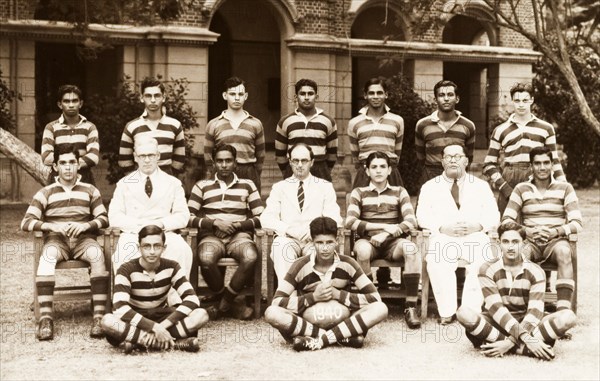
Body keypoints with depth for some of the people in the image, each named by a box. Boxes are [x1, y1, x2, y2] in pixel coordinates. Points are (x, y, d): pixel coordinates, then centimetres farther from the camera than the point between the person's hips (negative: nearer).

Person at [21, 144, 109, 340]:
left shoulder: (90, 190, 14)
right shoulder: (45, 193, 10)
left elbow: (104, 219, 7)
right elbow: (26, 222, 1)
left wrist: (85, 225, -14)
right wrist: (52, 226, -17)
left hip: (83, 239, 1)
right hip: (56, 240, 0)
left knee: (97, 253, -36)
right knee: (48, 255, -37)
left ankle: (99, 316, -39)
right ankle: (45, 318, -42)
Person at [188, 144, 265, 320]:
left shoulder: (247, 185, 16)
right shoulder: (202, 186, 13)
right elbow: (189, 217, 5)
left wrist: (239, 224, -7)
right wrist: (215, 222, -9)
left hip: (239, 235, 1)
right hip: (211, 235, -1)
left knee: (251, 257, -35)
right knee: (206, 259, -37)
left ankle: (224, 304, -17)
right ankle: (231, 304, -14)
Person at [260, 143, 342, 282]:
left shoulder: (325, 186, 16)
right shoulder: (279, 187, 17)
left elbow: (334, 220, 5)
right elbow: (266, 218, 4)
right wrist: (289, 229, -16)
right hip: (287, 239, 1)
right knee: (281, 245, -35)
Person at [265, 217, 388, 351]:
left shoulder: (347, 264, -6)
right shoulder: (301, 266, -7)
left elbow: (375, 298, -9)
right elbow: (276, 302, -12)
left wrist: (338, 294, -16)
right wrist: (313, 297, -20)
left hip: (343, 323, 0)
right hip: (307, 323, 0)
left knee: (380, 308, -25)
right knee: (271, 313, -29)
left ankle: (319, 340, -28)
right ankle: (342, 337, -26)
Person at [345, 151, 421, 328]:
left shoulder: (399, 192, 15)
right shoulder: (359, 193, 13)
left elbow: (411, 221, 1)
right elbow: (350, 221, -3)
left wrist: (388, 234, -15)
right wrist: (384, 226, -11)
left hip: (393, 242, 1)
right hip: (368, 241, -1)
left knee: (411, 248, -34)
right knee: (362, 250, -38)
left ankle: (411, 308, -30)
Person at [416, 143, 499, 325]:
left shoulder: (481, 186, 20)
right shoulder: (430, 186, 17)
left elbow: (493, 217, 11)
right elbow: (422, 216, 5)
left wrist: (477, 226, -10)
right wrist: (443, 228, -12)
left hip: (475, 237, 1)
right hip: (442, 238, -1)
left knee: (484, 261, -32)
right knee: (436, 262, -34)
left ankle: (471, 312, -26)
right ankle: (447, 312, -25)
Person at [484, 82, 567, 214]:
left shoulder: (546, 128, 12)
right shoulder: (501, 131, 11)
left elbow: (554, 161, 14)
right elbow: (489, 164, 11)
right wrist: (504, 187, -2)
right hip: (510, 183, 0)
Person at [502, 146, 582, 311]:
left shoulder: (565, 188, 10)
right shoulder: (521, 189, 12)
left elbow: (577, 223, 2)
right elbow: (506, 220, 3)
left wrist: (555, 231, -16)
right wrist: (528, 231, -15)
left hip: (556, 241, 0)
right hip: (529, 241, 1)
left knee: (563, 252, -37)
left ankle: (563, 308, -42)